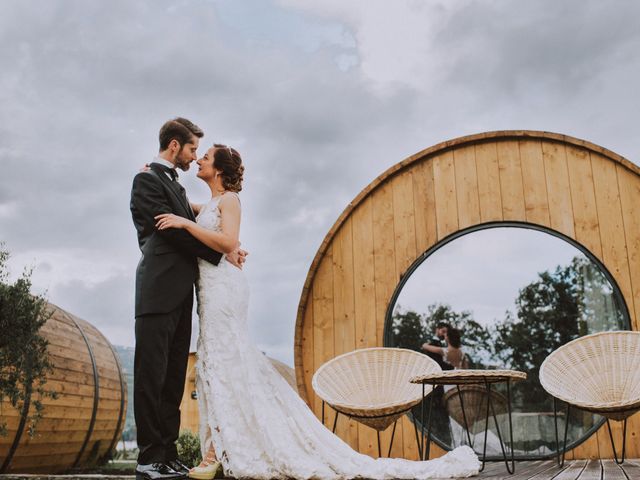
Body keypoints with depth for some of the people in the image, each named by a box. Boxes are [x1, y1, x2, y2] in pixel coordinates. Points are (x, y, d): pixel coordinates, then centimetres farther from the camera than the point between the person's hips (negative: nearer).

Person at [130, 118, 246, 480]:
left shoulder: (176, 185, 23)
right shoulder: (147, 179, -5)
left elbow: (188, 231, 19)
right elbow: (174, 232, -13)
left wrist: (229, 247, 3)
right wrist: (222, 253, -9)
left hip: (179, 294, 9)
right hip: (159, 291, -9)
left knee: (174, 378, 8)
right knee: (152, 376, -6)